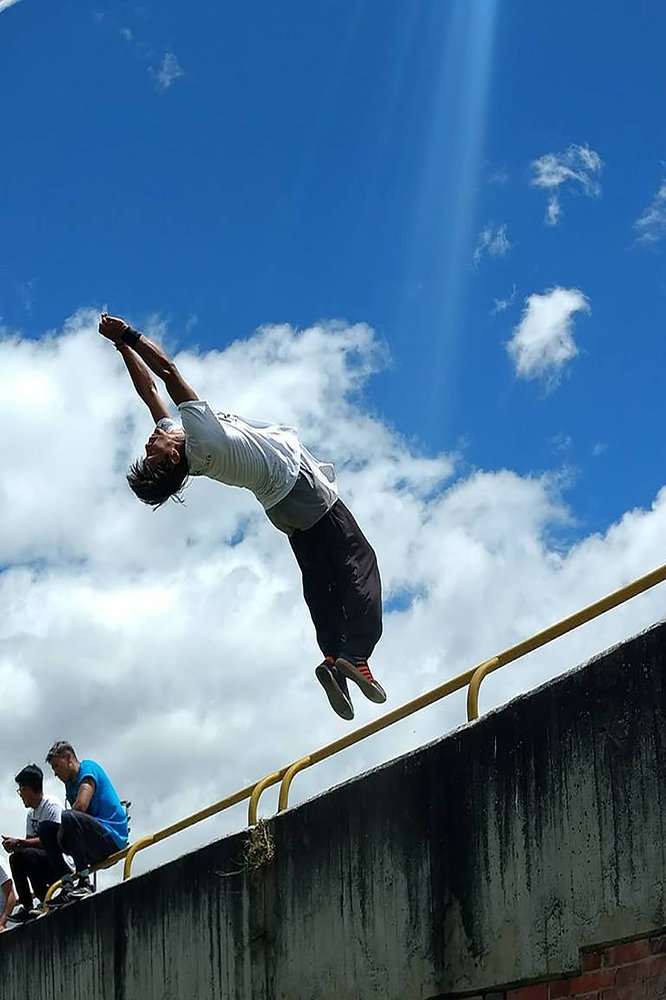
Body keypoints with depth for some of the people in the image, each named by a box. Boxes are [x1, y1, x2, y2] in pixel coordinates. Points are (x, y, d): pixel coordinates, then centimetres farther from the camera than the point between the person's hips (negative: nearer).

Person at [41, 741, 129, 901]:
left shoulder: (88, 768, -5)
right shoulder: (70, 785, 23)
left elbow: (81, 805, -19)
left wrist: (62, 829, -7)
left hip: (113, 837, -10)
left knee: (69, 817, -32)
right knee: (46, 829, 11)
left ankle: (84, 882, -28)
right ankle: (68, 884, -2)